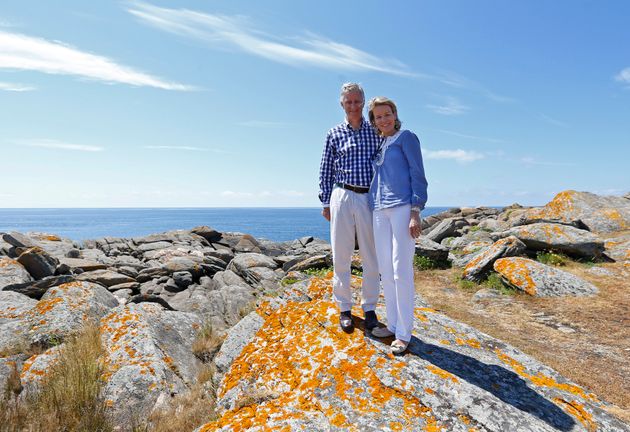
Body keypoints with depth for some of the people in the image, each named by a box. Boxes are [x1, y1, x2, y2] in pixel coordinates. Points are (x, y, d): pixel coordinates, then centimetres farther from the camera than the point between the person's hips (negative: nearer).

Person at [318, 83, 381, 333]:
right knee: (341, 255, 3)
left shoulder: (376, 132, 9)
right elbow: (326, 171, 10)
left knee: (371, 257, 4)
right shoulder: (334, 134, 9)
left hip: (369, 199, 0)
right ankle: (344, 308, 16)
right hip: (342, 197, 0)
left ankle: (370, 308, 18)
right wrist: (325, 202, 5)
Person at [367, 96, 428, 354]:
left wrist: (415, 212, -14)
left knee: (401, 271, -8)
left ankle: (404, 333, 2)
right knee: (386, 271, 8)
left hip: (402, 208, -6)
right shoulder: (378, 145, 20)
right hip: (379, 211, 7)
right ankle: (393, 324, 19)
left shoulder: (406, 138, 3)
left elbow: (418, 176, -4)